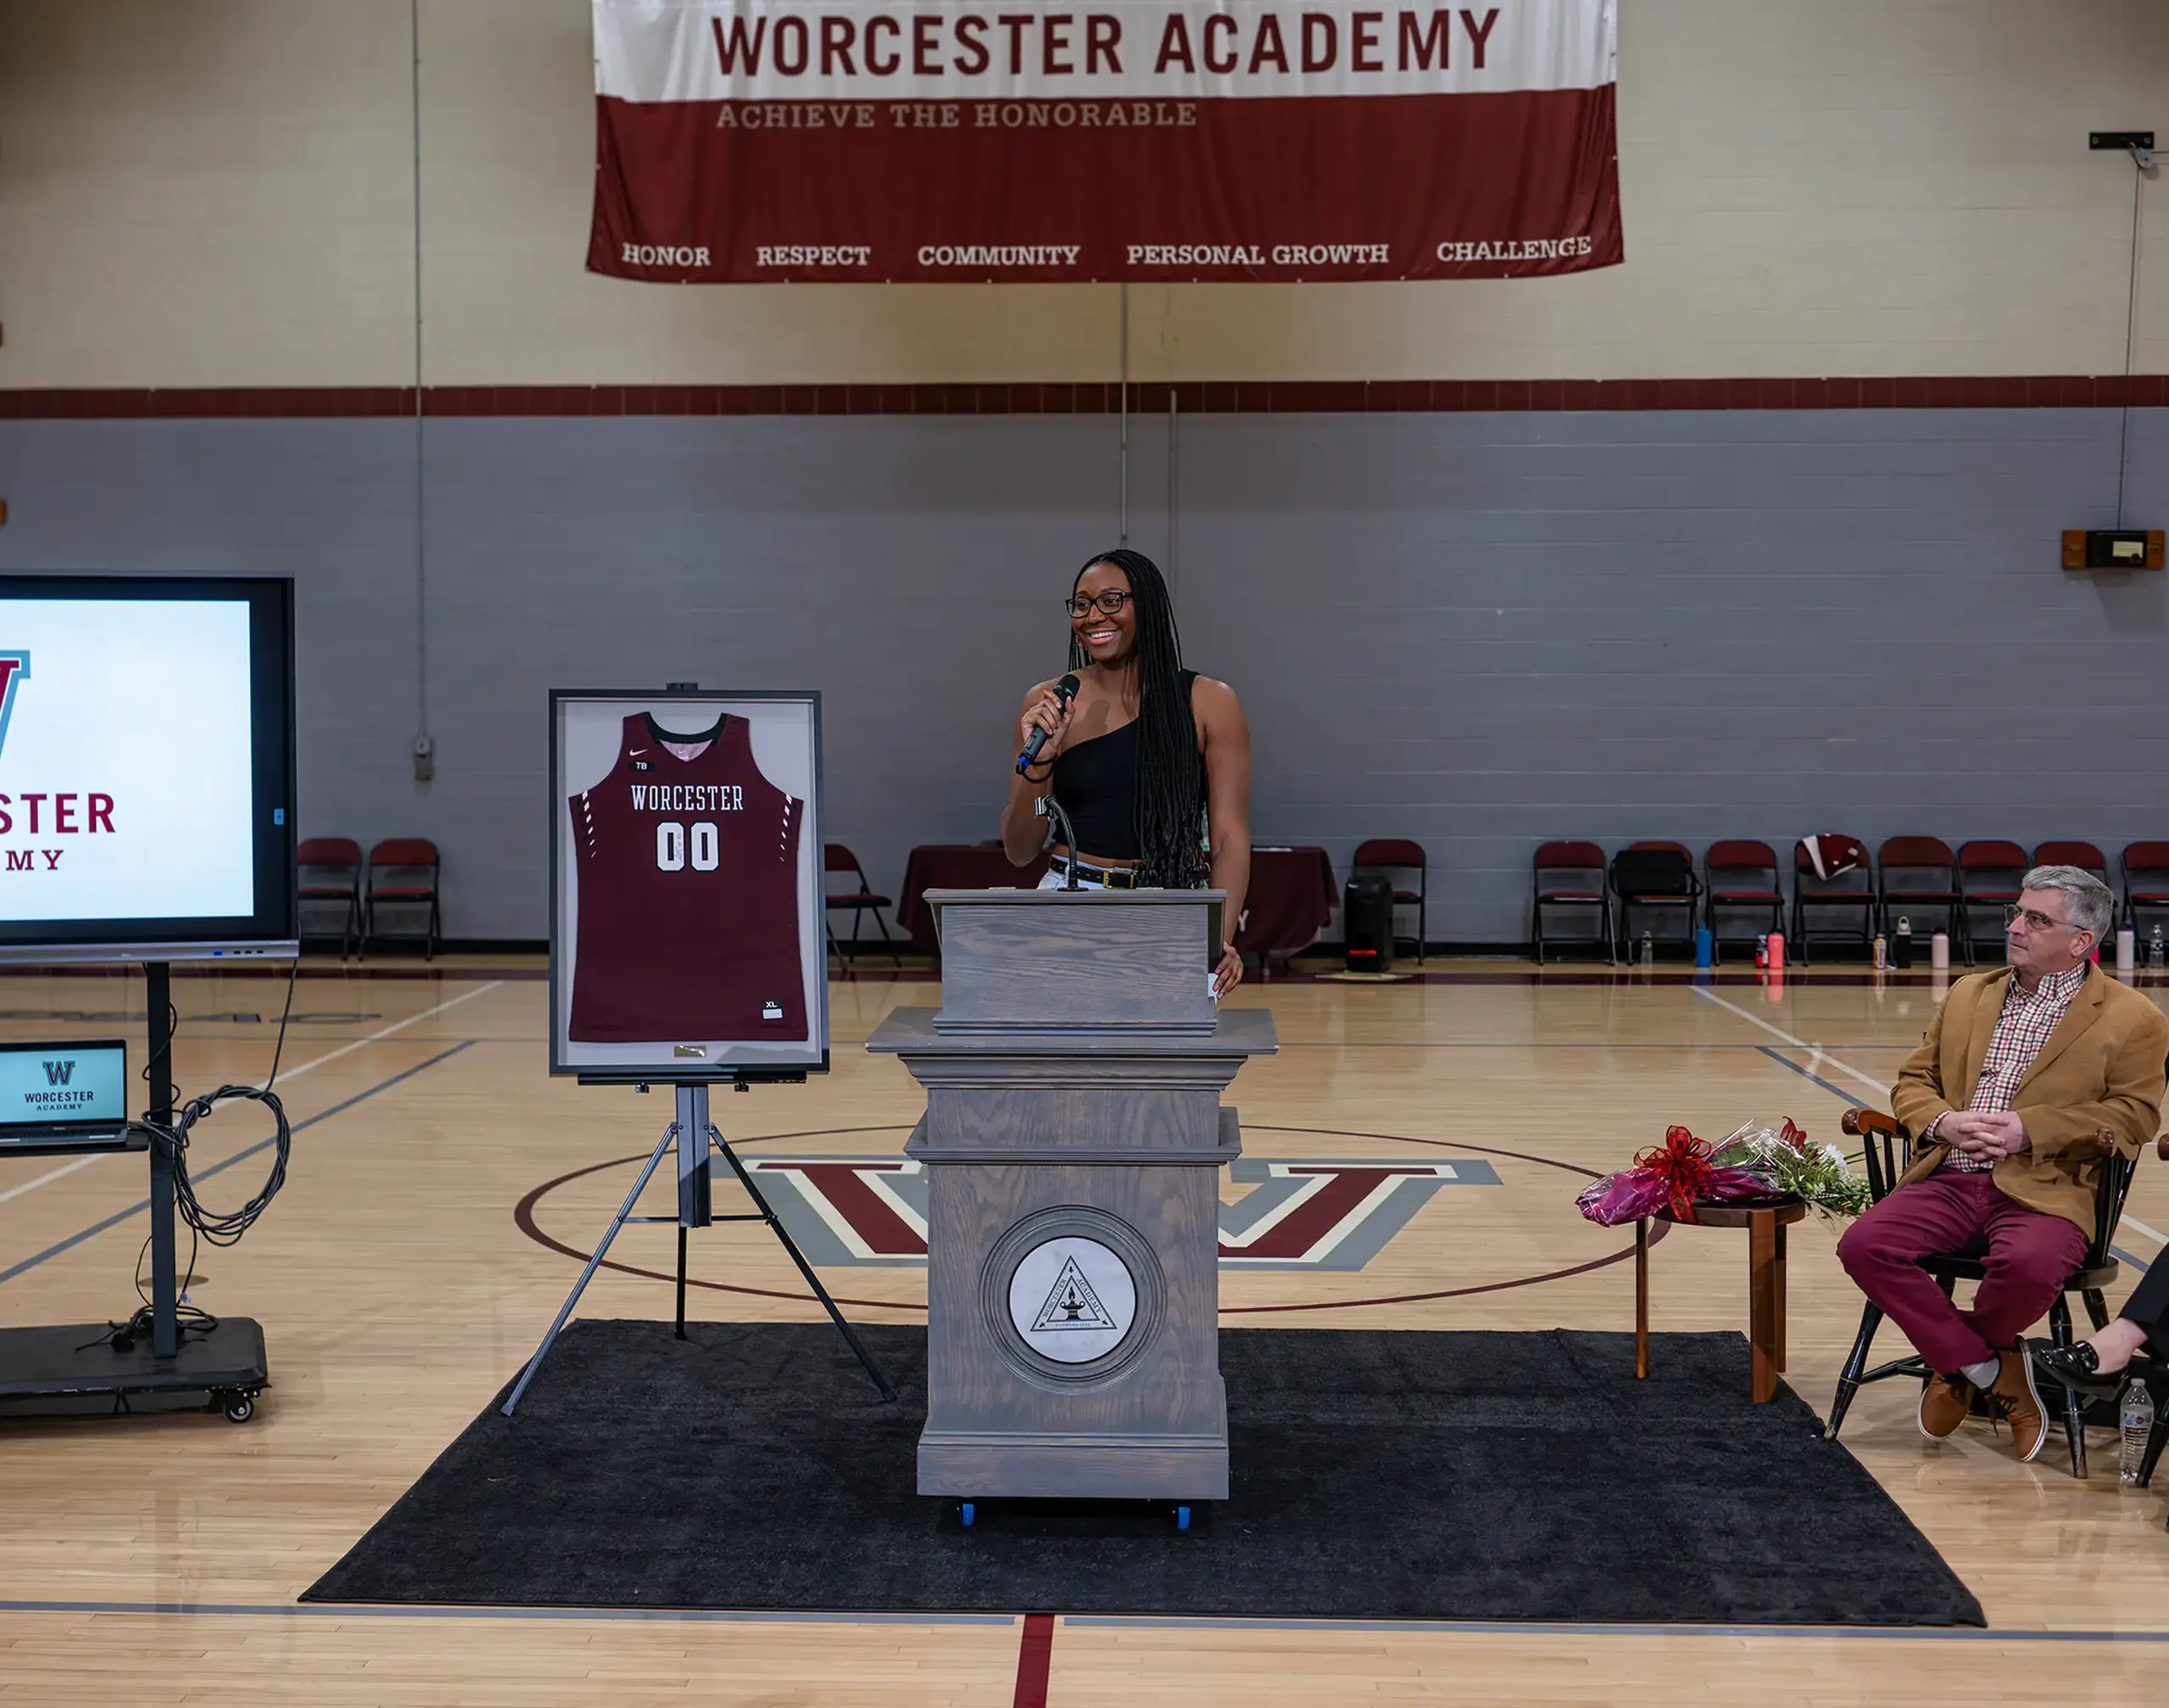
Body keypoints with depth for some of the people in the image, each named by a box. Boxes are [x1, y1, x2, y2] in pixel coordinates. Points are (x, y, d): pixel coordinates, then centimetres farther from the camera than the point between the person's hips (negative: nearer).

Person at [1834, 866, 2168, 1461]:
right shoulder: (1969, 994, 20)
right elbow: (1914, 1081, 20)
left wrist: (2027, 1130, -14)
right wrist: (1943, 1122, -4)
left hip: (2043, 1189, -4)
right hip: (1948, 1180, 4)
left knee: (2030, 1265, -37)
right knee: (1863, 1245, -23)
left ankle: (1954, 1363, -3)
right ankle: (1994, 1372, -9)